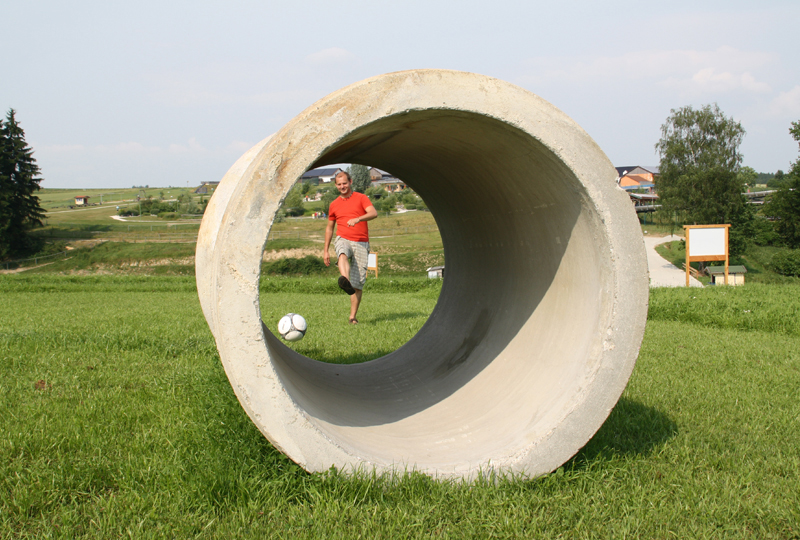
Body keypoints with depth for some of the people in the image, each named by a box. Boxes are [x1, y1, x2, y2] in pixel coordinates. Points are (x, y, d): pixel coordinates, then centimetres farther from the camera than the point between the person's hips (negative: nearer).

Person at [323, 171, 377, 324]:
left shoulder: (361, 198, 6)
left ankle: (353, 316, 4)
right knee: (343, 254, -38)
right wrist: (326, 251, 20)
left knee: (358, 282, -5)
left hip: (361, 243, -1)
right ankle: (345, 281, -66)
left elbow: (373, 213, -12)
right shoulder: (334, 205, 16)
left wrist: (357, 219, -30)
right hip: (343, 239, 1)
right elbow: (329, 228, 25)